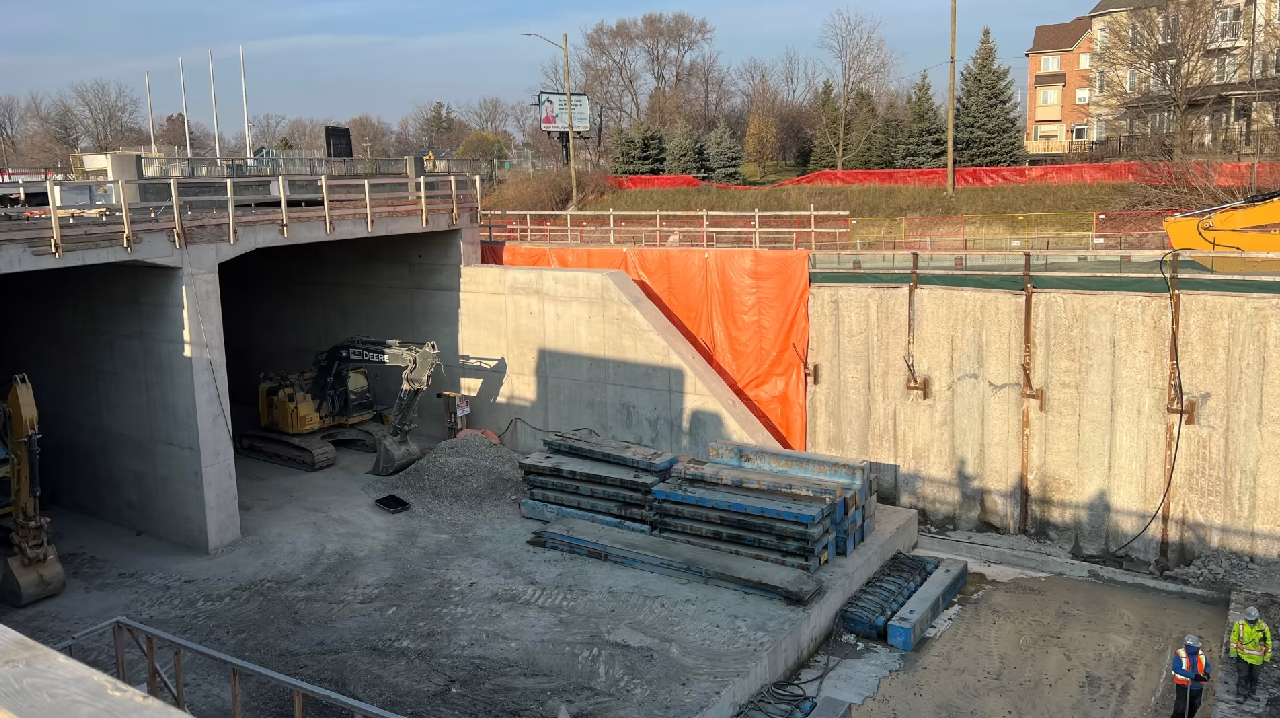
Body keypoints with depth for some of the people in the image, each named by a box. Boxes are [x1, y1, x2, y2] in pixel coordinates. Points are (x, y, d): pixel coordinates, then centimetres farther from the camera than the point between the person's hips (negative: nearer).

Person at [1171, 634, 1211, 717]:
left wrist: (1206, 673, -15)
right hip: (1183, 687, -6)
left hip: (1197, 687, 6)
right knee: (1180, 710, -4)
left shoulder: (1201, 654, -1)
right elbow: (1177, 669, -29)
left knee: (1193, 709, 23)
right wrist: (1194, 676, -35)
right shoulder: (1179, 654, -19)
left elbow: (1207, 666, 9)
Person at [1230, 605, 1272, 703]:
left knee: (1254, 677, 17)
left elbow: (1268, 643, 1)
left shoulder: (1264, 627, -10)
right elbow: (1234, 639, -2)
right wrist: (1233, 653, -1)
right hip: (1242, 656, -2)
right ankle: (1240, 694, 8)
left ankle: (1252, 692, 36)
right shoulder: (1239, 624, -11)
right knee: (1242, 676, -1)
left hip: (1257, 658, 2)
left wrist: (1267, 657, 5)